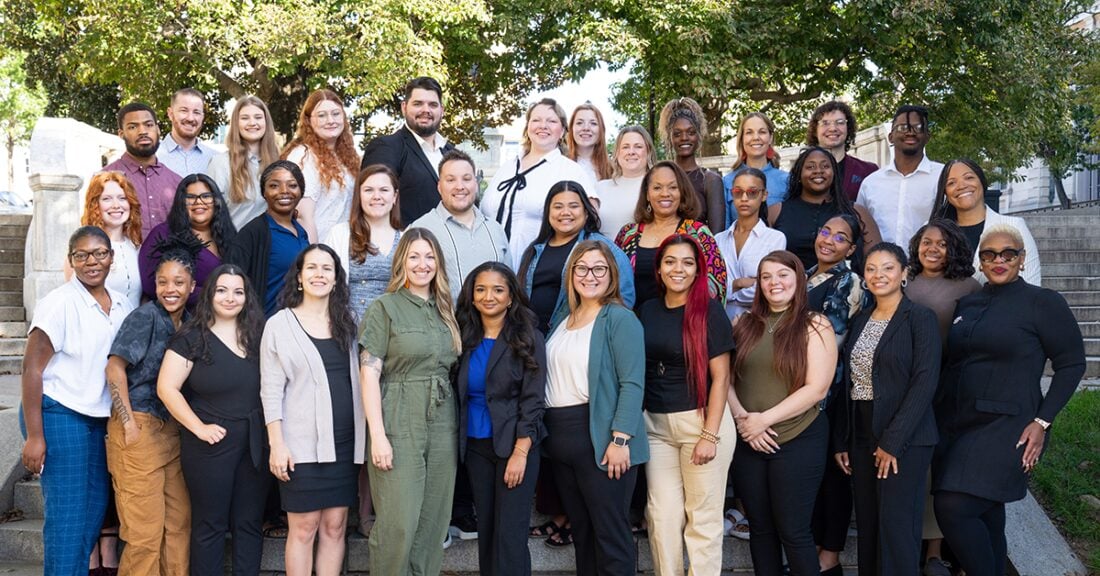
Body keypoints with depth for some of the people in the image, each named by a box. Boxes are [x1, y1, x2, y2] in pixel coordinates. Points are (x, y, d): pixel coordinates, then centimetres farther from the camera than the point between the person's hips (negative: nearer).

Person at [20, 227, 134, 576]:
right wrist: (34, 436, -15)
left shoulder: (122, 305, 7)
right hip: (58, 415, -7)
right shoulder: (58, 304, -12)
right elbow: (32, 367, -12)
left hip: (98, 419, 7)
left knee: (95, 509, 11)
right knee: (68, 516, -4)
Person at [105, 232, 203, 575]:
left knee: (179, 522, 10)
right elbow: (115, 367, -16)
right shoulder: (146, 316, -9)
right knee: (145, 530, -3)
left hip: (173, 430, 7)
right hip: (140, 429, -7)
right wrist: (129, 424, -17)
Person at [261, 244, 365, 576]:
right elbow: (271, 390, -4)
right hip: (302, 443, -4)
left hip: (345, 442, 4)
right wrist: (277, 445, -11)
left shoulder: (347, 323, 11)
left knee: (334, 527, 7)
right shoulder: (280, 325, -1)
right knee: (304, 529, 1)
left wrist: (365, 437, 8)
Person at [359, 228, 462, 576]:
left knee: (433, 521, 9)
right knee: (398, 523, -5)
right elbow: (369, 374, -9)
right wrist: (378, 435, -17)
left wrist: (456, 425, 6)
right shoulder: (385, 307, -3)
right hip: (400, 426, -5)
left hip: (442, 427, 5)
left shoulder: (444, 310, 14)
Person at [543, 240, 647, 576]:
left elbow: (632, 383, -14)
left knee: (610, 532, -1)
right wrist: (546, 431, 11)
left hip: (600, 437, -7)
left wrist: (620, 439, -21)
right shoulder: (563, 319, 15)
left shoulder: (619, 318, -7)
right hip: (559, 437, 7)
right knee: (580, 528, 15)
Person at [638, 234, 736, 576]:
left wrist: (710, 435, -14)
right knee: (663, 515, 6)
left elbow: (720, 376, -8)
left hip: (703, 420, -4)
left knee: (702, 517, 4)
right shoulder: (647, 311, 8)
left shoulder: (709, 310, -6)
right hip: (655, 424, 4)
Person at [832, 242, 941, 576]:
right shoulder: (860, 321, 13)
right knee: (867, 525, 10)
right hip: (861, 437, 6)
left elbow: (925, 383, -14)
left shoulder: (920, 318, -6)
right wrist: (841, 440, 8)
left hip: (904, 439, -6)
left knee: (896, 527, -5)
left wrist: (892, 441, -17)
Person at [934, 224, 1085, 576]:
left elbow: (1072, 364, -3)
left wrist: (1042, 422, -10)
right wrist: (939, 412, 10)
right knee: (985, 515, 11)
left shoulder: (1043, 303, -3)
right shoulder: (967, 304, 13)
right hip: (955, 425, 6)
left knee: (953, 509, -17)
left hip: (1004, 427, -5)